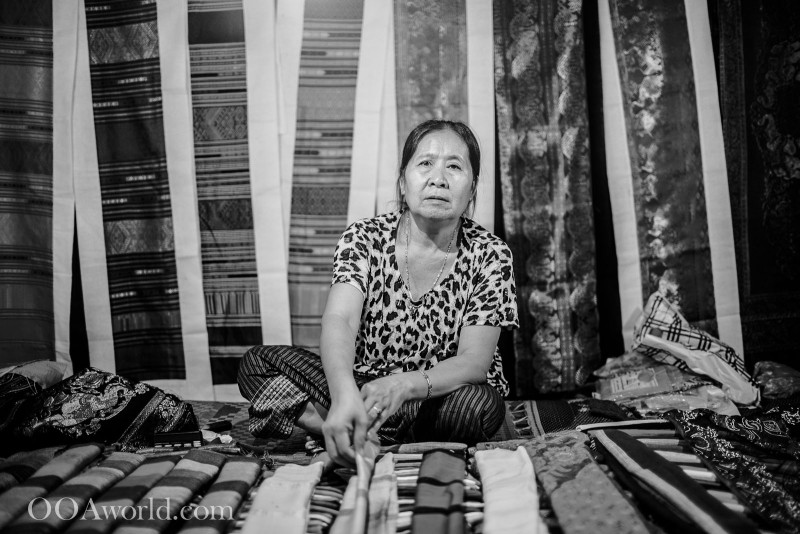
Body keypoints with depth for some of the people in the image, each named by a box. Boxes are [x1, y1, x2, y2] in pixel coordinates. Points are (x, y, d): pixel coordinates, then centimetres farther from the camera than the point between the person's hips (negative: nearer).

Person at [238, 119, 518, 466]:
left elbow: (474, 361, -17)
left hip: (444, 394, 1)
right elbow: (339, 320, -27)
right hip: (362, 383, 0)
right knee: (256, 363, -14)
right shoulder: (364, 238, -10)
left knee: (483, 406, -36)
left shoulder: (489, 255, -11)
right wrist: (345, 393, -49)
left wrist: (403, 385, -38)